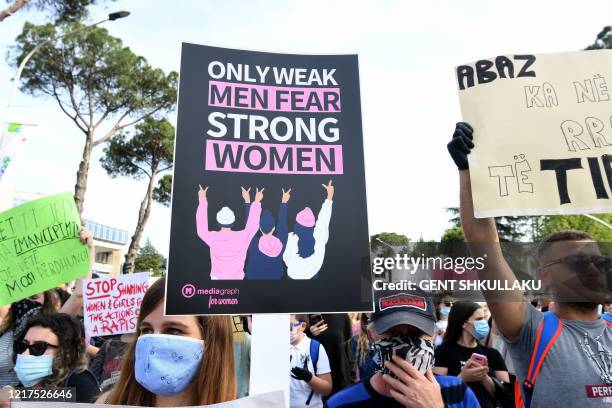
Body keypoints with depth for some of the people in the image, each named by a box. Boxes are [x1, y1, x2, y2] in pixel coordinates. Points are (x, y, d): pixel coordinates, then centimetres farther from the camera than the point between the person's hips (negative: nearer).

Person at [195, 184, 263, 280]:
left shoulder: (213, 238, -14)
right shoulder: (242, 237, -17)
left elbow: (201, 228, 5)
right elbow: (252, 225, 0)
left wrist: (202, 201, 11)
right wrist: (257, 202, 10)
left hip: (217, 278, 1)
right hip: (236, 278, -1)